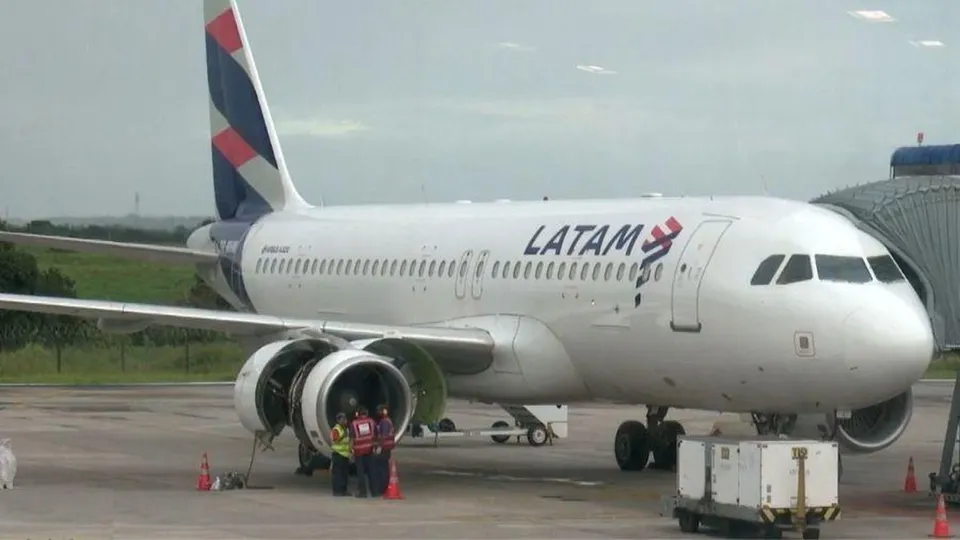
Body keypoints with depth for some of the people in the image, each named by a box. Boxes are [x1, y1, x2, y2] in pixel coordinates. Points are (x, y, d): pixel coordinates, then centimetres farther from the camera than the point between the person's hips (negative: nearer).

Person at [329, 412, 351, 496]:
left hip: (345, 454, 9)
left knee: (345, 473, 8)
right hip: (338, 454, -9)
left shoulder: (346, 430, 19)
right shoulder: (335, 430, -9)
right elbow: (335, 440, -21)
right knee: (337, 473, -8)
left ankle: (343, 490, 14)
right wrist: (343, 436, -31)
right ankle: (337, 491, -8)